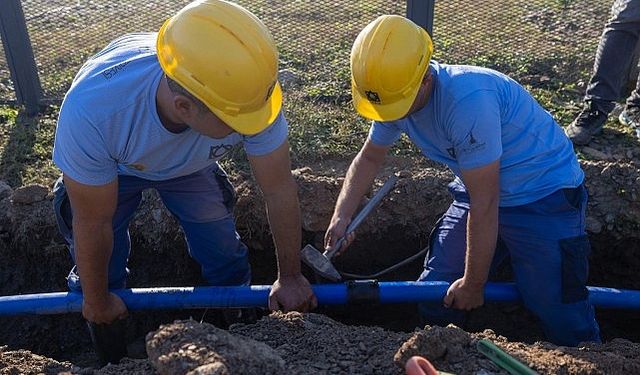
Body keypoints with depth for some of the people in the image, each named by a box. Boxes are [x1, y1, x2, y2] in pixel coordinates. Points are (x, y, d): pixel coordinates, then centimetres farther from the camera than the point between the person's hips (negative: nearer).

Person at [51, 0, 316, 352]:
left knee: (227, 264, 3)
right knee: (97, 273, 2)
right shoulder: (92, 108, -44)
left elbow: (280, 190, -24)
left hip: (192, 164, 2)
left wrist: (290, 277, -11)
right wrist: (97, 301, -10)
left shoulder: (244, 90, -39)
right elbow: (93, 225, -28)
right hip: (112, 166, -1)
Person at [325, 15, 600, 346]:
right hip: (481, 194, 7)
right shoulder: (394, 93, -10)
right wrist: (341, 216, -5)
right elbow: (369, 158, 8)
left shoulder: (467, 101, -34)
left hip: (545, 197, -6)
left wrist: (474, 284, -16)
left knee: (564, 320, -7)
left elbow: (484, 205, -27)